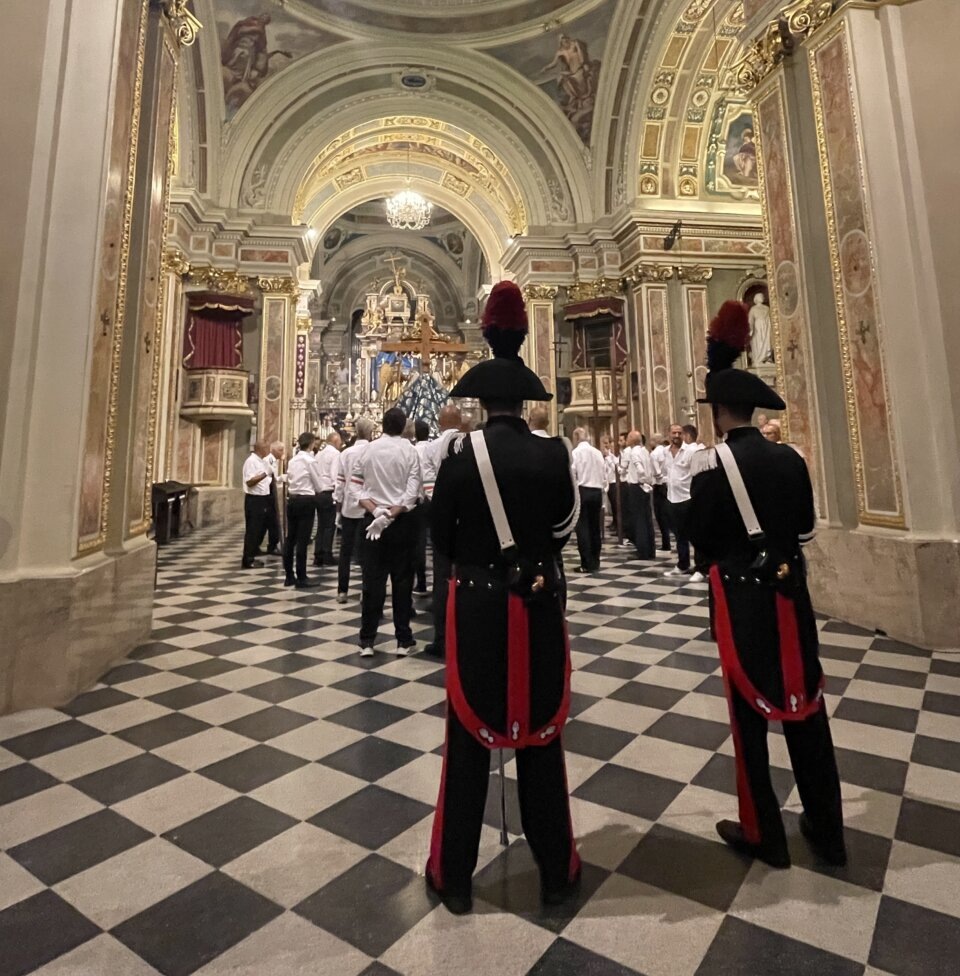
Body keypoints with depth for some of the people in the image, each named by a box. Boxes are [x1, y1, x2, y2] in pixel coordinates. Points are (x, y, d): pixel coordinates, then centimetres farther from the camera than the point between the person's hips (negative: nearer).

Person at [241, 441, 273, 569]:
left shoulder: (262, 461, 14)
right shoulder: (251, 461, -14)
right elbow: (249, 482, -23)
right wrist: (264, 474, -31)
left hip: (263, 499, 9)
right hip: (254, 500, -9)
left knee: (260, 529, 15)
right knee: (252, 531, -3)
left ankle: (251, 557, 26)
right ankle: (247, 561, 6)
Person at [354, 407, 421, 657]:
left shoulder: (369, 449, 2)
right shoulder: (409, 449, -5)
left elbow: (356, 485, -2)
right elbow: (413, 489, -14)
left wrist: (375, 510, -9)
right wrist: (393, 512, -13)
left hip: (373, 519, 2)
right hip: (402, 520, -2)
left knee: (373, 580, 6)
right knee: (402, 580, 6)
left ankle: (367, 641, 11)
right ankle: (403, 640, 12)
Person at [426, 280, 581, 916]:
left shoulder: (463, 456, -9)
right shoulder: (554, 454, -5)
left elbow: (441, 540, -1)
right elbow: (565, 528, 3)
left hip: (477, 605, -1)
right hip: (539, 607, 2)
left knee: (470, 739, 13)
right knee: (541, 736, 16)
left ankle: (454, 876, 29)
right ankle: (556, 871, 33)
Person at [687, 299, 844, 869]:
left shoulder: (711, 464, -15)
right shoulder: (790, 459, 2)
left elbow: (702, 543, -8)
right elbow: (807, 528, 10)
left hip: (742, 597, -5)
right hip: (790, 591, 6)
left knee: (750, 712, 9)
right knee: (806, 705, 17)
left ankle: (765, 835, 25)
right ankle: (828, 830, 33)